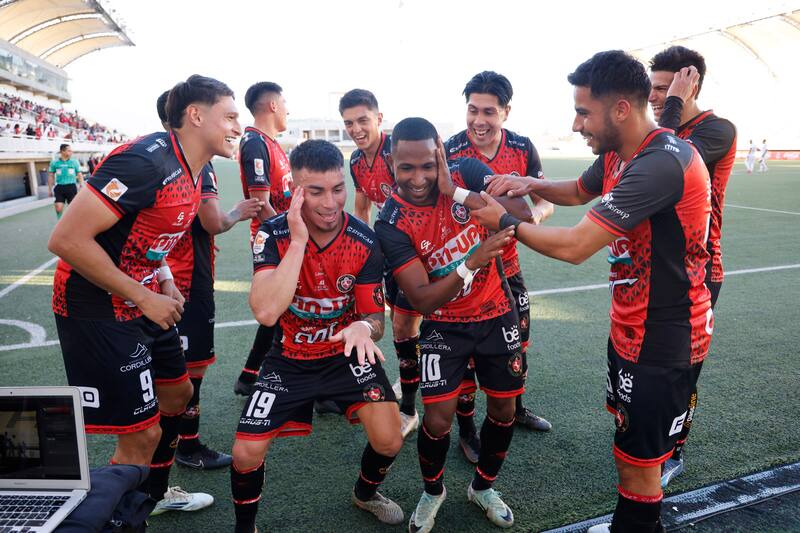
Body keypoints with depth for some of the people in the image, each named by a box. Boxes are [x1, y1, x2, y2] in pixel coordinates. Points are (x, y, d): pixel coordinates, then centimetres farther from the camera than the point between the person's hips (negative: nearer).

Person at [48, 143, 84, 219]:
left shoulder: (74, 162, 1)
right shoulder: (54, 162, 2)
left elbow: (79, 175, 7)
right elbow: (51, 176, 9)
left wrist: (82, 187, 0)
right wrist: (50, 189, 9)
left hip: (71, 187, 0)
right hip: (60, 187, 0)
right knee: (58, 208, -6)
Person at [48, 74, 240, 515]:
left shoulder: (192, 169, 5)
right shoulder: (145, 162, -25)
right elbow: (66, 239, -26)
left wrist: (166, 283, 3)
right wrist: (146, 298, -20)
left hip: (146, 304, 10)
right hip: (99, 312, -10)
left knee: (177, 394, 21)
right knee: (141, 434, -4)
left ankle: (155, 494, 43)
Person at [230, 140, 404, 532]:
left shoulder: (364, 241, -16)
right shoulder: (274, 234, -19)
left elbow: (375, 317, -10)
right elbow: (266, 313, -32)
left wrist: (364, 327, -35)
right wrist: (299, 241, -35)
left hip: (347, 353, 1)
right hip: (290, 358, 0)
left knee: (388, 441, -10)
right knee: (245, 454, -8)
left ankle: (366, 492, 27)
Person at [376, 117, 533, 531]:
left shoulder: (467, 172, -15)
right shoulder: (391, 223, -20)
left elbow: (524, 216, -25)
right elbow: (421, 300, -24)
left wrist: (457, 192, -32)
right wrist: (471, 264, -39)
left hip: (497, 314, 3)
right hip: (444, 325, -2)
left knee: (503, 409, 12)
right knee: (437, 420, -4)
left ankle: (483, 487, 39)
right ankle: (432, 491, 29)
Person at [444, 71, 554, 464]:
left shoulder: (522, 148, -5)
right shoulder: (449, 152, -17)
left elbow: (546, 200, -1)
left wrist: (533, 215, -23)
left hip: (507, 264, 5)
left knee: (518, 341, 19)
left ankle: (515, 409, 45)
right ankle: (466, 431, 26)